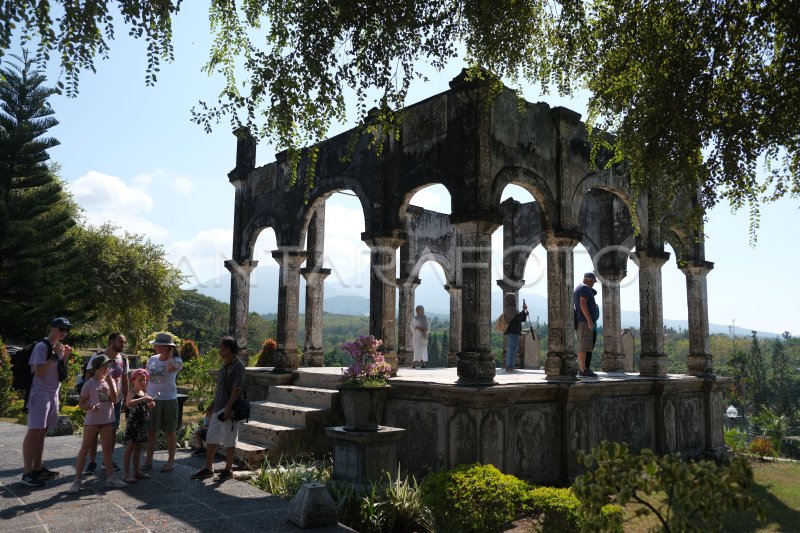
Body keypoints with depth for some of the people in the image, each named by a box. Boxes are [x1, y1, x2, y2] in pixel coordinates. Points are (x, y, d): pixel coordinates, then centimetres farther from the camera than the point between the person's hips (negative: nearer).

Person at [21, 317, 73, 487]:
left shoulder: (58, 347, 12)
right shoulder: (42, 346, -13)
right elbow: (38, 372, -20)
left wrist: (65, 357, 4)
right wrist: (55, 356, -22)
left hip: (53, 394, 8)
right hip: (40, 394, -8)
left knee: (42, 431, 12)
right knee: (34, 431, -6)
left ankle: (38, 468, 18)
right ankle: (27, 473, -3)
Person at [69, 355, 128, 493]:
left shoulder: (110, 381, 4)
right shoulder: (89, 384, -8)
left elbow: (114, 400, -7)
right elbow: (81, 403, -4)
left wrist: (110, 383, -15)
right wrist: (91, 407, -25)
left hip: (107, 420, 4)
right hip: (91, 420, -4)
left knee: (107, 449, 11)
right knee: (85, 448, 0)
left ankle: (110, 478, 17)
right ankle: (77, 480, 6)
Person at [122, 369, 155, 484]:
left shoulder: (144, 393, 11)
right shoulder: (132, 392, -12)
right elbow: (129, 403, -34)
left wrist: (150, 405, 3)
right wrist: (144, 399, -38)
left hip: (142, 424, 8)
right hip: (133, 423, -8)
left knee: (138, 448, 14)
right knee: (130, 447, -2)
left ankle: (137, 471, 23)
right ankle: (127, 474, 3)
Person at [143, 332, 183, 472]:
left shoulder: (176, 361, -7)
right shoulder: (152, 360, 7)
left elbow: (171, 368, -32)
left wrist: (170, 355, -17)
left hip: (168, 399, -5)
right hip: (151, 399, 5)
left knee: (170, 431, 4)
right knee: (150, 430, 9)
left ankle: (170, 461, 14)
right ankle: (149, 460, 20)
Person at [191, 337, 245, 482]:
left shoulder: (238, 366, -15)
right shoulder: (225, 365, 14)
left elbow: (237, 389, -20)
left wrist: (228, 408, -23)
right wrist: (213, 405, 20)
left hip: (229, 410, -9)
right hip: (218, 409, 9)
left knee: (229, 441, 2)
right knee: (211, 439, 12)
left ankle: (228, 470, 14)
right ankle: (208, 468, 22)